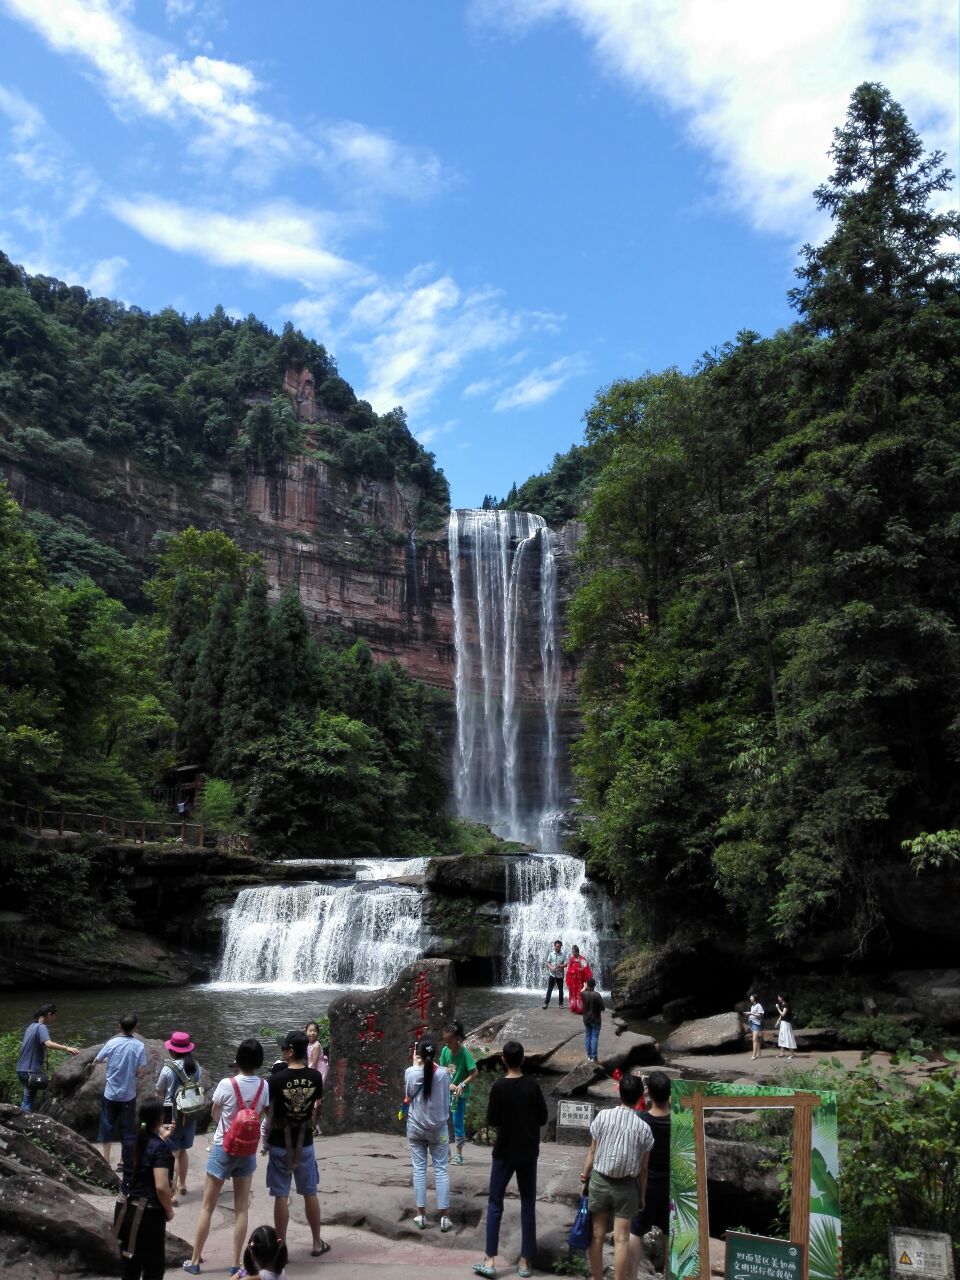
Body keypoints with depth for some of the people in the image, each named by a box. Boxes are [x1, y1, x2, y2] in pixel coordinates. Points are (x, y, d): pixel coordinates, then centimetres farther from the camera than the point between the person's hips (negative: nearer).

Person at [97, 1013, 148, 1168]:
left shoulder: (112, 1043, -11)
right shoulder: (139, 1046, -12)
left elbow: (97, 1060, 2)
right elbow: (141, 1071, -11)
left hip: (111, 1093, 0)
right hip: (129, 1094, 0)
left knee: (107, 1126, 16)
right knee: (127, 1127, 13)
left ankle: (106, 1160, 23)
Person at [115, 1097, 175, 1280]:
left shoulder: (129, 1139, -1)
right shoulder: (161, 1148, -21)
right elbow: (161, 1186, -27)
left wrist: (160, 1137, 21)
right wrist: (169, 1211, -11)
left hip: (125, 1209, 6)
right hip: (149, 1213, -6)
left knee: (129, 1260, 20)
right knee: (154, 1264, 11)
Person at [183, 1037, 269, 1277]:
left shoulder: (226, 1084, -16)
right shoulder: (264, 1086, -8)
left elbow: (214, 1116, -1)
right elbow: (264, 1117, 1)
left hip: (223, 1149, -2)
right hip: (248, 1151, 2)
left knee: (207, 1207, 11)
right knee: (241, 1209, 10)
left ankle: (194, 1261, 20)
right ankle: (236, 1265, 13)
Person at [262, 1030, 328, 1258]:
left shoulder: (277, 1079, -16)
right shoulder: (315, 1077, -7)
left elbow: (270, 1114, -7)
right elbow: (315, 1109, 6)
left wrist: (266, 1142, 7)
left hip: (280, 1144, -3)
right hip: (305, 1143, 3)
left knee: (281, 1196, 6)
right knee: (310, 1193, 14)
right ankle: (317, 1243, 24)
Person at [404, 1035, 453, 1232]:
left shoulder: (410, 1072, -13)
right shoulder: (442, 1074, -13)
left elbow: (408, 1095, 5)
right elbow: (447, 1103, -5)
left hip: (416, 1127, 1)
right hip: (438, 1128, 0)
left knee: (419, 1169, 11)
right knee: (441, 1170, 7)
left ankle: (421, 1215, 14)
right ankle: (444, 1217, 9)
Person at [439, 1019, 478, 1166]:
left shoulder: (465, 1053, -20)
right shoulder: (445, 1051, -8)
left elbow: (474, 1073, -17)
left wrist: (462, 1085, -27)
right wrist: (448, 1085, -18)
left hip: (460, 1094, -5)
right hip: (446, 1091, 5)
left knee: (458, 1122, 2)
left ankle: (459, 1154, 14)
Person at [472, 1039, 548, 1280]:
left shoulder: (499, 1087, -14)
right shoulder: (532, 1085, -8)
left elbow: (491, 1121, -8)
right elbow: (543, 1118, -1)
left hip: (504, 1152, -2)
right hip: (529, 1152, 2)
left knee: (495, 1203, 8)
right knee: (528, 1204, 10)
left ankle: (490, 1259, 6)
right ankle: (526, 1260, 12)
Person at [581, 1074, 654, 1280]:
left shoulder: (603, 1116, -7)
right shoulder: (643, 1128, -8)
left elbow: (592, 1151, -1)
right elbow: (643, 1168, -1)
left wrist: (585, 1177, 10)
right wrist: (642, 1195, 10)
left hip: (599, 1181, 1)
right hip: (626, 1185, -1)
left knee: (597, 1235, 11)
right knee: (621, 1239, 4)